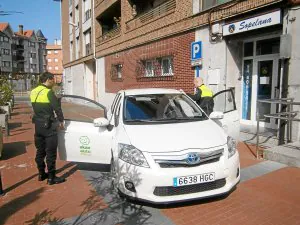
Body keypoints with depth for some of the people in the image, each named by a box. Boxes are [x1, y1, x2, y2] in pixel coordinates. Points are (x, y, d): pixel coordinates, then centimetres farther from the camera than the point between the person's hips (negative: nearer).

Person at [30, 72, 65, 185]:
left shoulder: (33, 92, 9)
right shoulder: (48, 92, -15)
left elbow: (36, 107, 13)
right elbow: (57, 108, -14)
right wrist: (61, 121, -2)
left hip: (38, 125, 8)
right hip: (48, 125, -8)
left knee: (40, 150, 16)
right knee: (51, 152, -1)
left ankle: (41, 174, 26)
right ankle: (51, 177, 5)